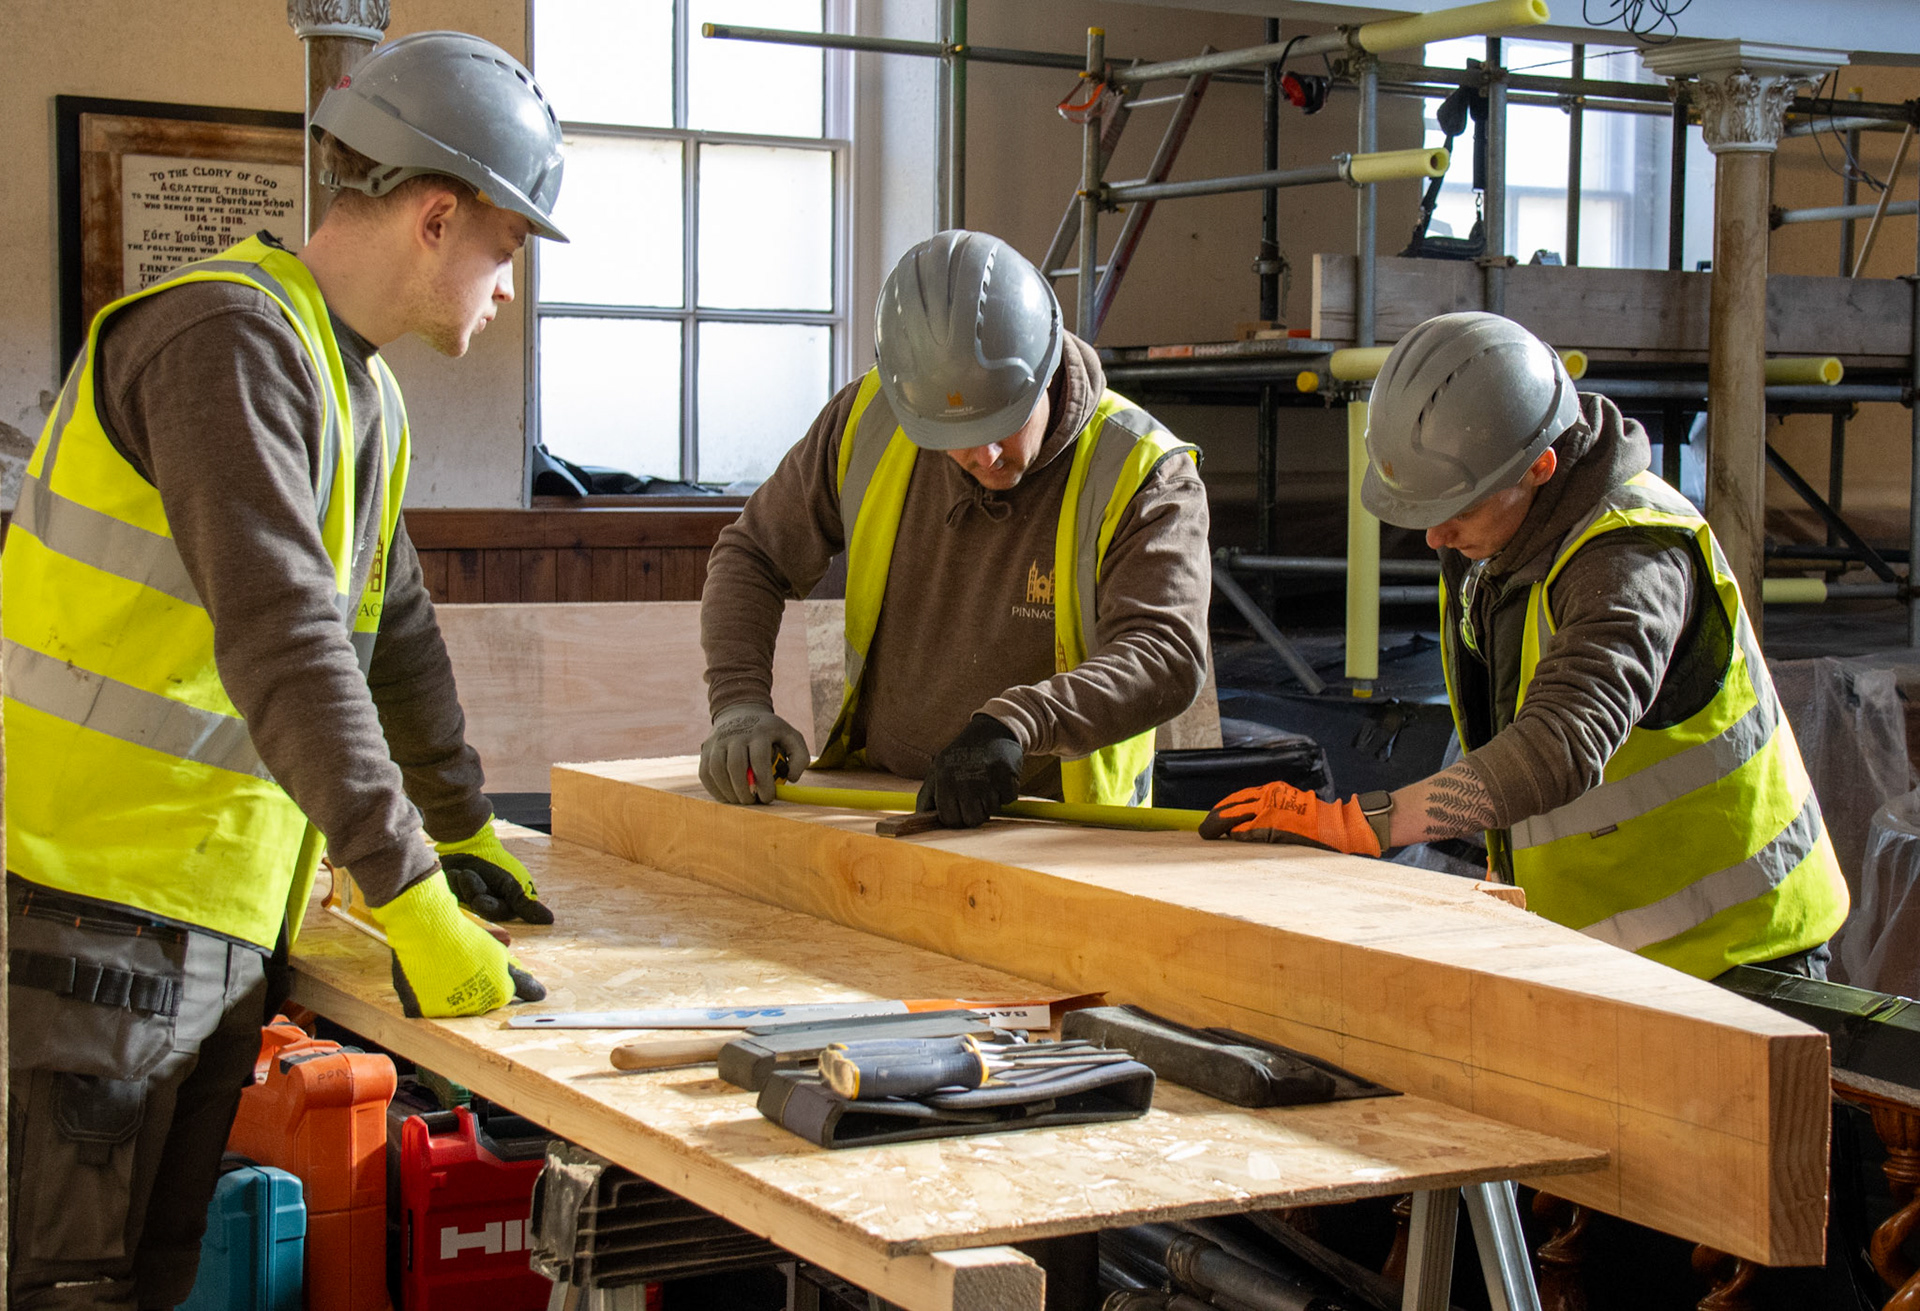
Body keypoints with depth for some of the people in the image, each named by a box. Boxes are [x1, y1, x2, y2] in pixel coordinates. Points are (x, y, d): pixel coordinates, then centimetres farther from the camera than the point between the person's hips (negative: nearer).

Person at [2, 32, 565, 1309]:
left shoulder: (365, 390, 15)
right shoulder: (229, 338, -17)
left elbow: (393, 628, 25)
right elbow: (283, 640, -25)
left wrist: (465, 831, 28)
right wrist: (410, 893, -26)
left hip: (225, 922, 9)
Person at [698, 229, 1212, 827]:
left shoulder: (1142, 475, -15)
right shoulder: (867, 421, -4)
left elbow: (1166, 657, -27)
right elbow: (752, 555, 9)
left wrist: (1015, 723, -43)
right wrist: (740, 703, -8)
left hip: (1057, 827, -3)